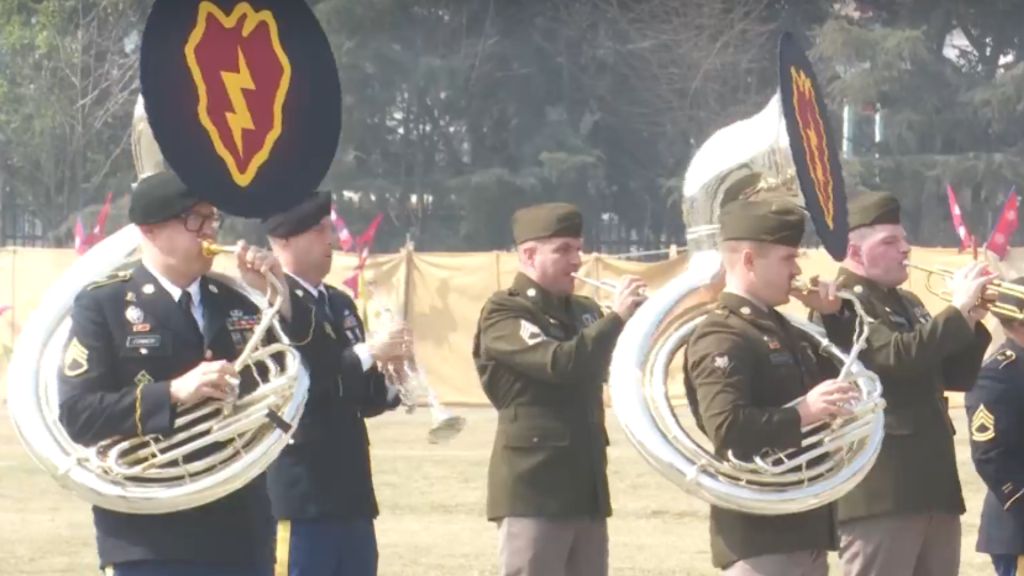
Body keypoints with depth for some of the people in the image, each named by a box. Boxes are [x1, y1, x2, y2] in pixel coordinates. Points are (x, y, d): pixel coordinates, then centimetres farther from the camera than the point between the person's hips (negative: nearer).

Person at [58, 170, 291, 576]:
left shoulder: (237, 304, 13)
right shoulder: (103, 306, -3)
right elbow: (78, 414, -12)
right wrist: (174, 394, -23)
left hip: (241, 535, 5)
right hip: (151, 542, -5)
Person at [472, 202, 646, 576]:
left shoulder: (584, 312, 16)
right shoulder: (503, 314, -7)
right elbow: (561, 362, -22)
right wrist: (617, 317, -20)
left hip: (586, 489, 7)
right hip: (532, 489, -7)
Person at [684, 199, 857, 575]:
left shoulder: (780, 329, 17)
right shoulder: (721, 338, -13)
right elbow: (727, 429, -26)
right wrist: (803, 412, -30)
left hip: (804, 530, 10)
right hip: (759, 536, -10)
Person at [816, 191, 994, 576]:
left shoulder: (907, 303, 21)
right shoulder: (843, 303, -8)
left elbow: (957, 377, 19)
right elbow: (897, 355, -24)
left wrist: (973, 320, 2)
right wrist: (957, 310, -17)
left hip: (933, 487, 9)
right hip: (880, 491, -9)